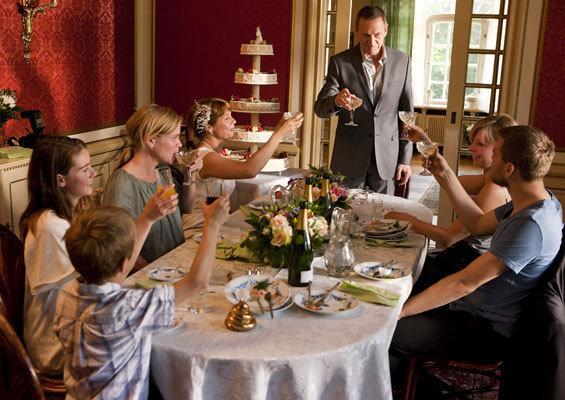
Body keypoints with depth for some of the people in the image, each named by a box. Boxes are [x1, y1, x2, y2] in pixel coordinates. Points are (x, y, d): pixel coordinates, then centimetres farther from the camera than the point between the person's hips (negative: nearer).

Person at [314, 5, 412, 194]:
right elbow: (320, 108, -6)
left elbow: (406, 113, 6)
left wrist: (405, 159, 3)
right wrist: (336, 101, -30)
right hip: (349, 158, -1)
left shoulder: (401, 61, 2)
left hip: (386, 158, 1)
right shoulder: (340, 62, -4)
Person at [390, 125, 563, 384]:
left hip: (487, 333, -10)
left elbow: (464, 283, -30)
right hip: (477, 309, 10)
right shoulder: (540, 200, 1)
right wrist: (446, 176, 9)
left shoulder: (531, 225, -31)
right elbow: (478, 224, 14)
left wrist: (398, 311, -25)